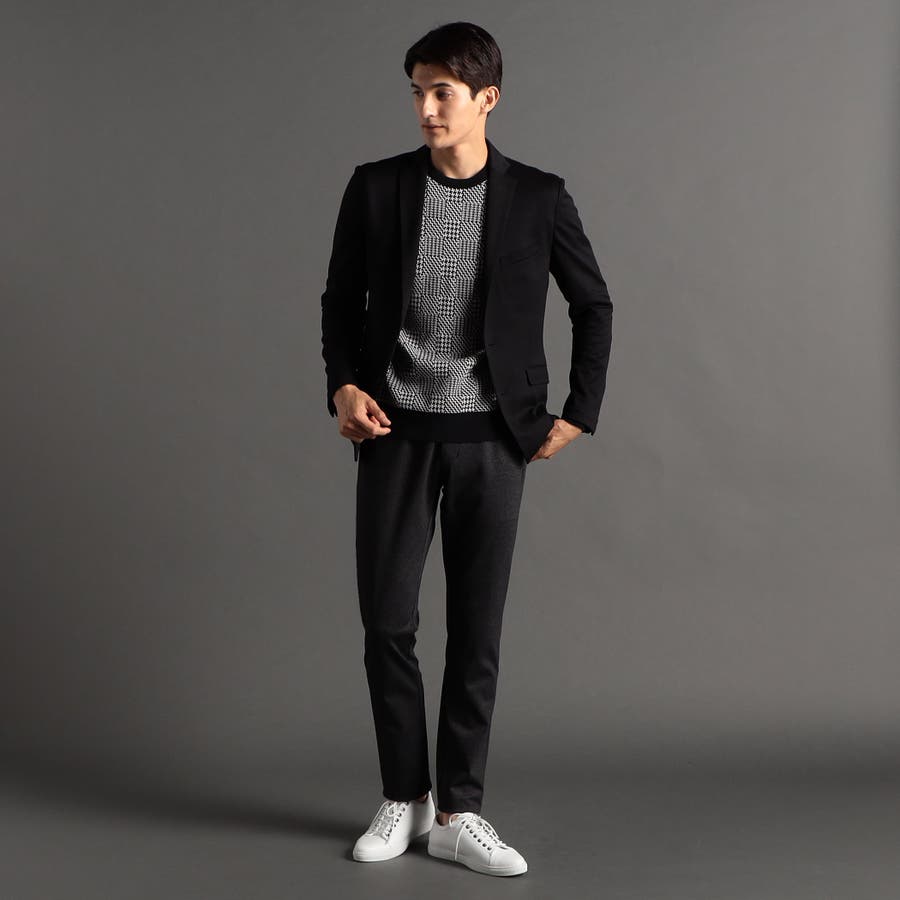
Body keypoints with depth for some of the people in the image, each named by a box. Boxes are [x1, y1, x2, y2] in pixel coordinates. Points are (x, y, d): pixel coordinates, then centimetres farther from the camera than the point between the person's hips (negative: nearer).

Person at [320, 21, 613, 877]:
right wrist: (343, 385, -7)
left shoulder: (538, 196, -2)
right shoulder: (374, 187, 0)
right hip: (398, 435, 1)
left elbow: (593, 307, 7)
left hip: (490, 439, -1)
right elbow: (340, 300, 8)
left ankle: (458, 813, 13)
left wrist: (578, 414, 2)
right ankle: (403, 798, 18)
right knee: (387, 623, 1)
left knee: (477, 632, 3)